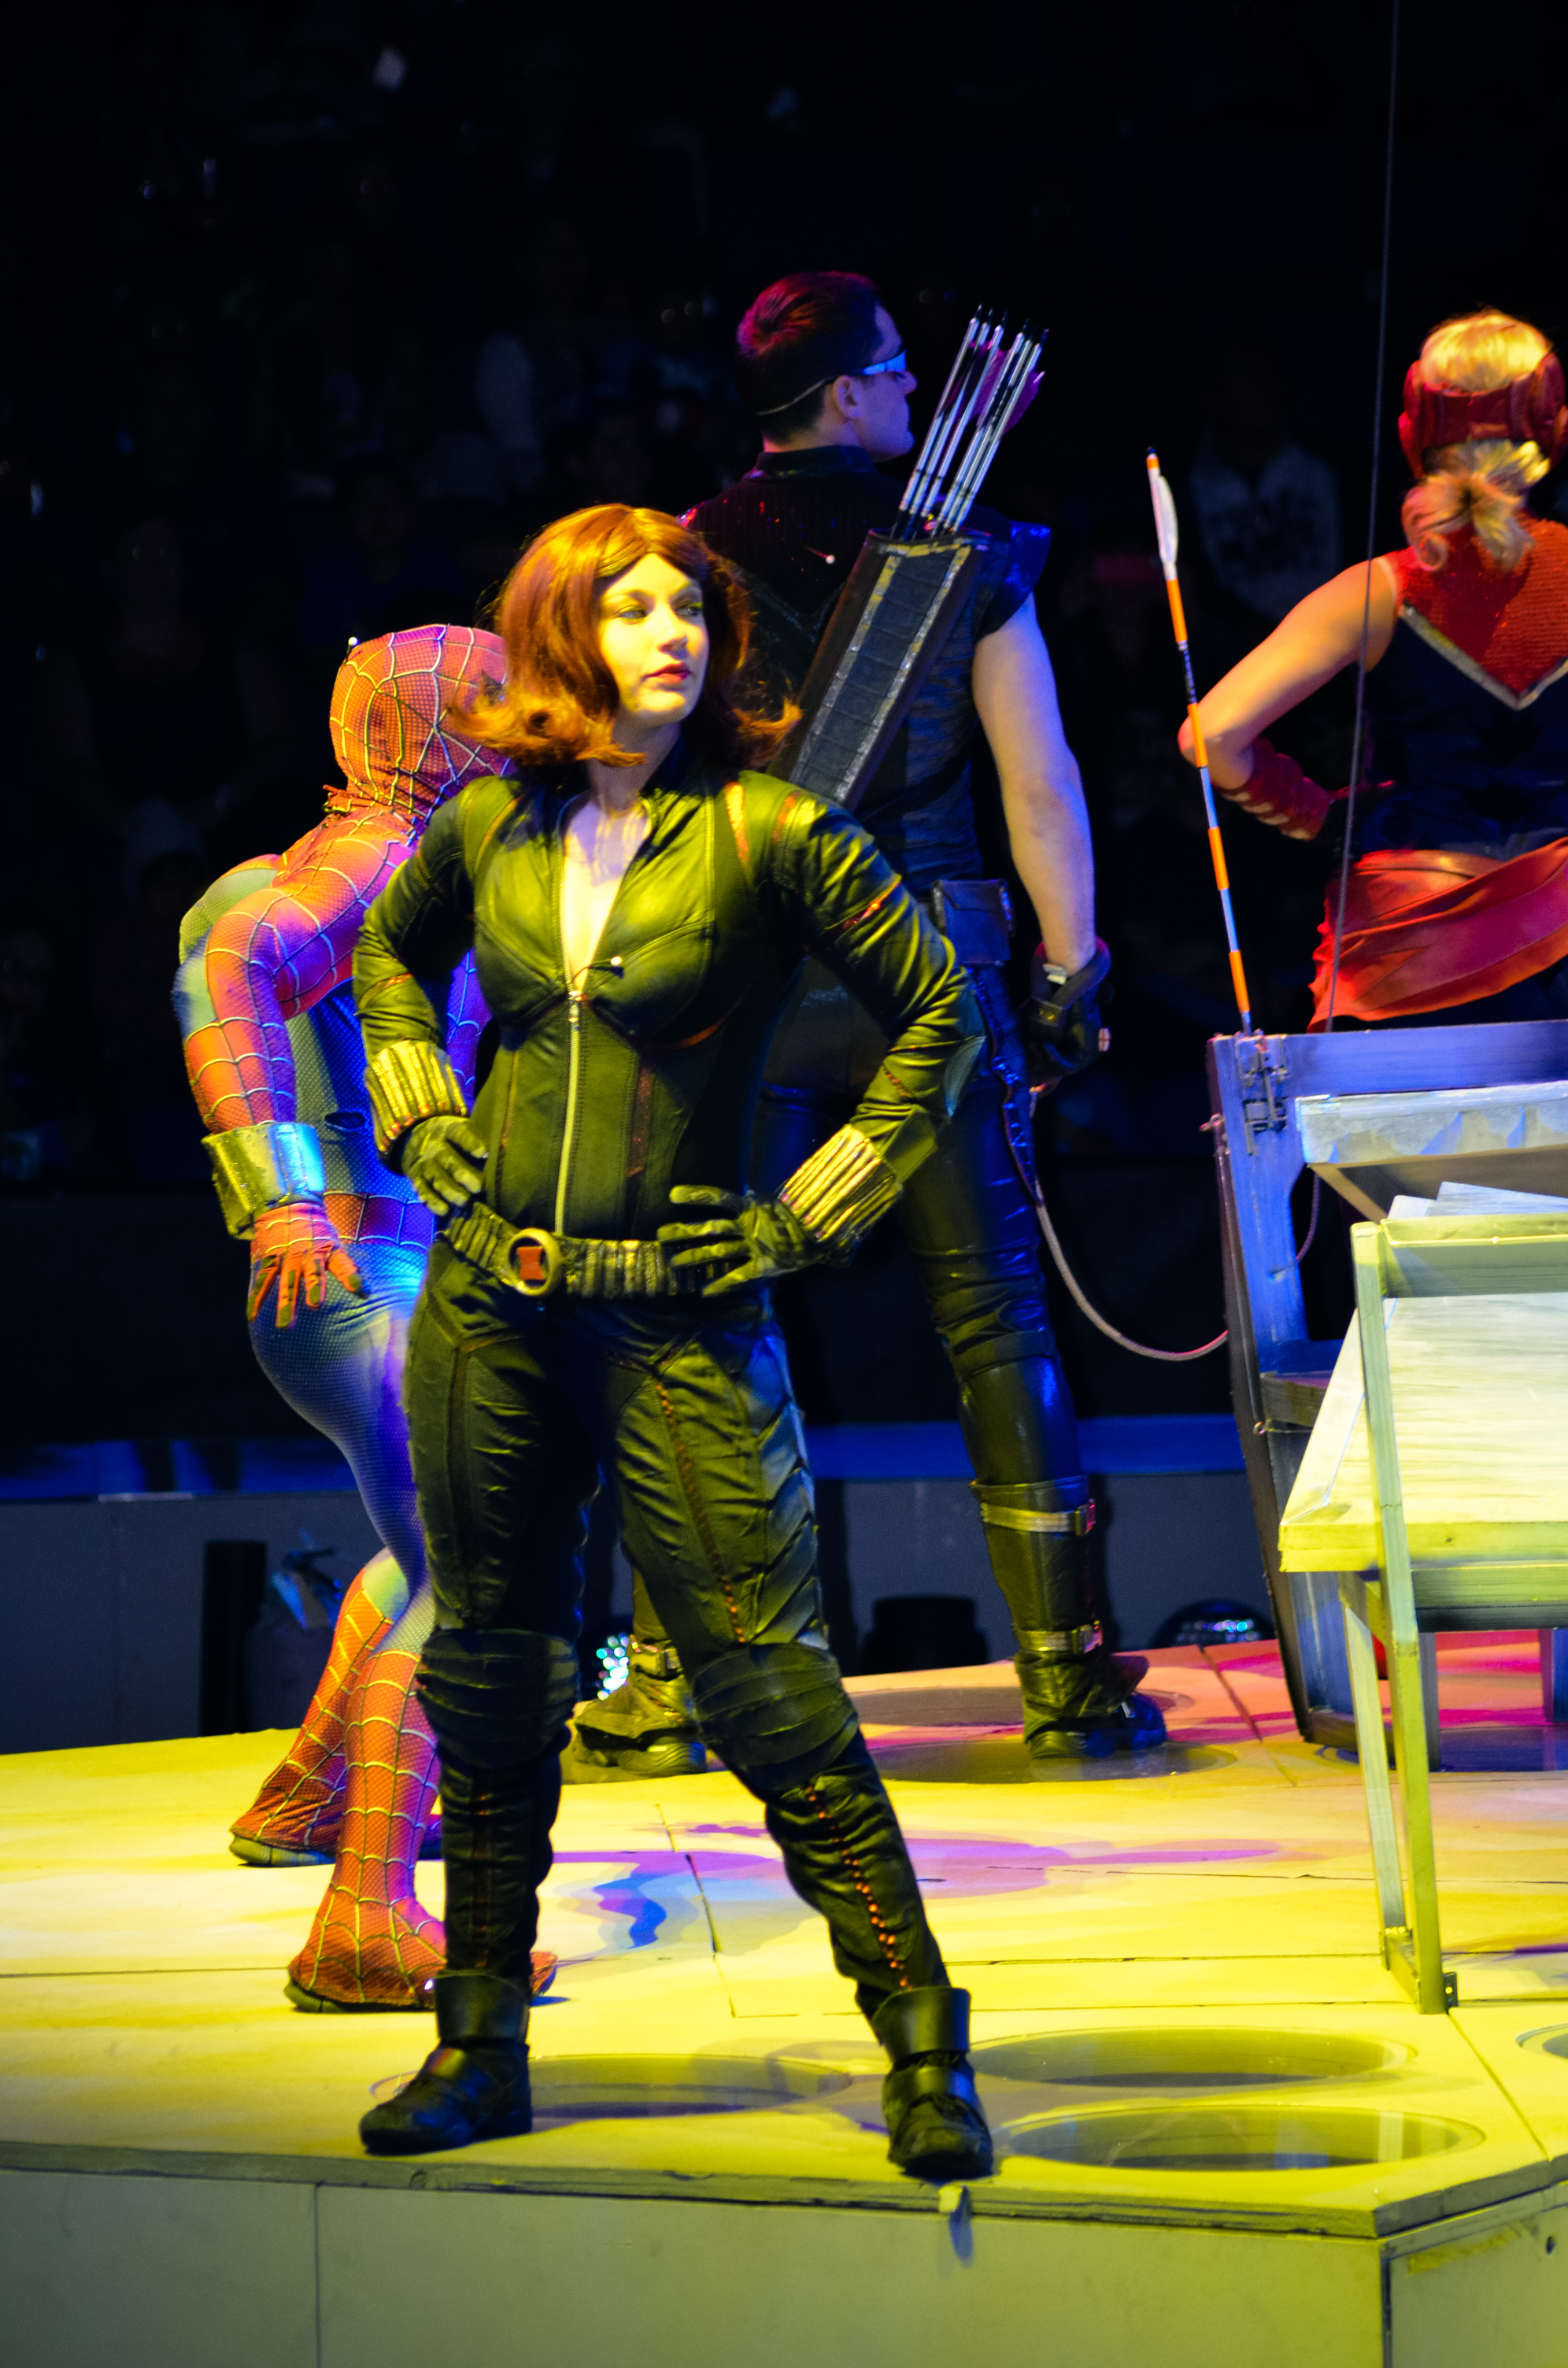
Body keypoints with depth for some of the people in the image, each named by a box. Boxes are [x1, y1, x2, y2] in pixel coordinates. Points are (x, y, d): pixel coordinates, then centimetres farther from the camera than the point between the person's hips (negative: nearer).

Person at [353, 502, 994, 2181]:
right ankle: (479, 2044, 21)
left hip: (681, 1321, -4)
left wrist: (814, 1213, -2)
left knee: (766, 1681, -10)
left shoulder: (763, 833, -6)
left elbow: (938, 1012, -1)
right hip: (490, 1304, 4)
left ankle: (923, 2042, -6)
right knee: (488, 1672, 10)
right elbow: (391, 950, 28)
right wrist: (418, 1111, 13)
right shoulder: (493, 829, 6)